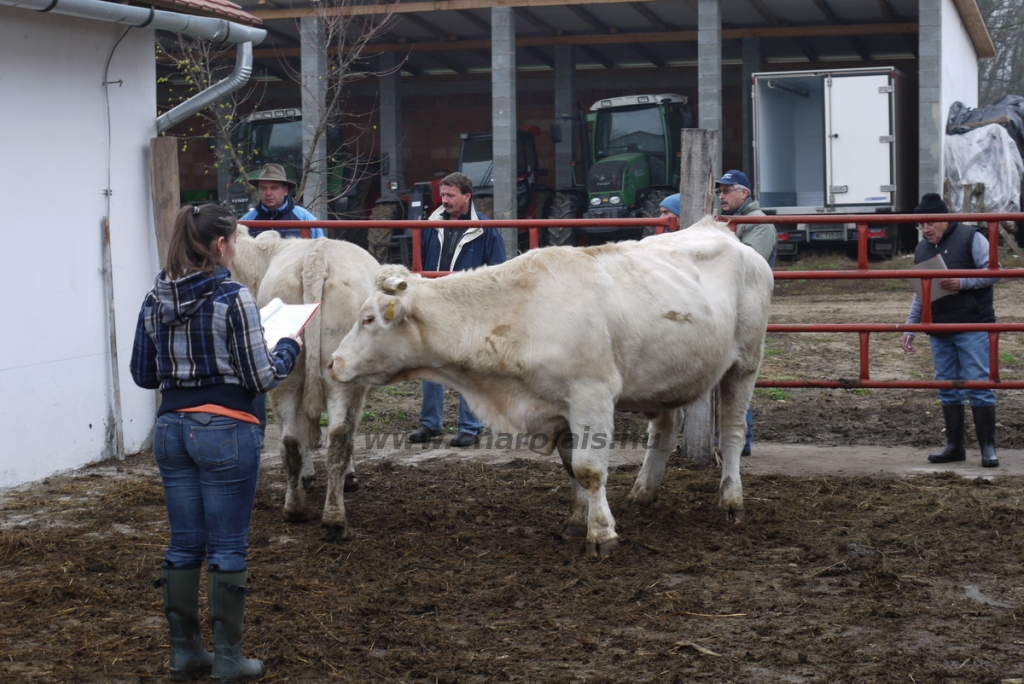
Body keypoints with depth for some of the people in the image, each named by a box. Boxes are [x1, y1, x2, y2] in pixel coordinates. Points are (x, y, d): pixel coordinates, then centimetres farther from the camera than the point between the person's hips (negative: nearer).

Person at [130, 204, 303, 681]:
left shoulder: (155, 300, 4)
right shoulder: (233, 298, -14)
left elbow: (143, 374, 11)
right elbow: (259, 378, -11)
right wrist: (289, 347, 6)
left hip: (172, 429, 6)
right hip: (226, 431, -6)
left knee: (184, 543, 14)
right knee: (227, 547, 3)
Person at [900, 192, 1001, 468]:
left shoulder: (970, 238, -5)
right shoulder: (922, 249, 15)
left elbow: (993, 272, -9)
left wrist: (961, 282, -20)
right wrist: (910, 328, 14)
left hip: (972, 327, -6)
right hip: (939, 332, 6)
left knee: (978, 385, -7)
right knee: (947, 389, 8)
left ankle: (988, 447, -2)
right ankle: (955, 446, 16)